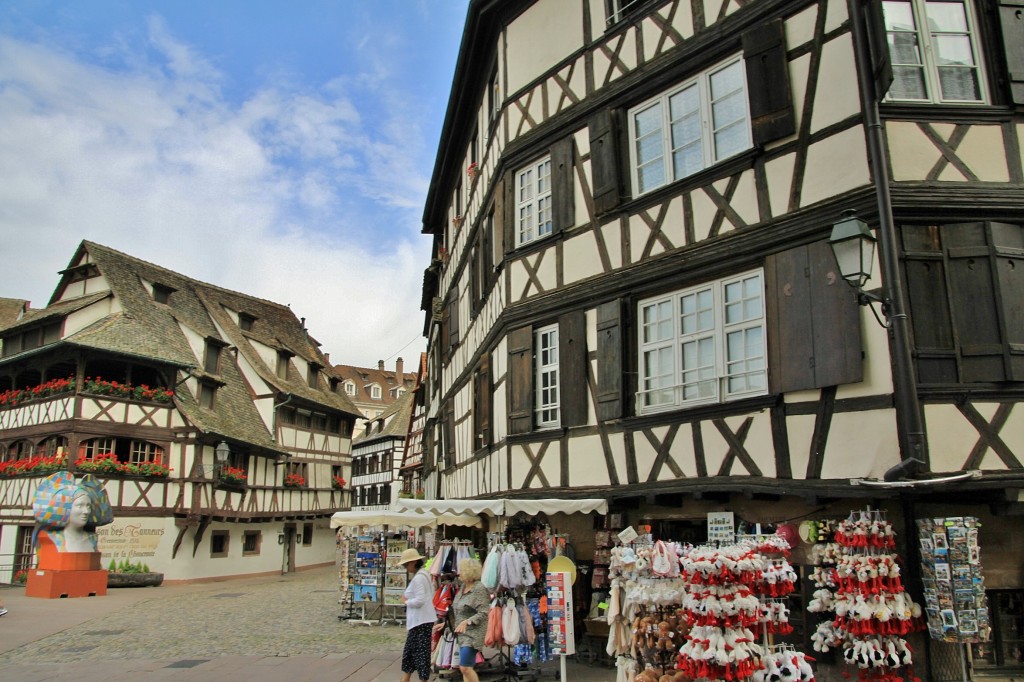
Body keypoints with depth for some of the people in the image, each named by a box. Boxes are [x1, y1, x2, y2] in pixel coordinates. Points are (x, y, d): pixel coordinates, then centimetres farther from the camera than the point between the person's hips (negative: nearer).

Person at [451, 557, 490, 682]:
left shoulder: (479, 589, -17)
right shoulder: (463, 587, 10)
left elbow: (483, 614, -21)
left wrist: (466, 622, -28)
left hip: (473, 634, -9)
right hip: (463, 633, 9)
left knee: (465, 667, -13)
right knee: (465, 668, 11)